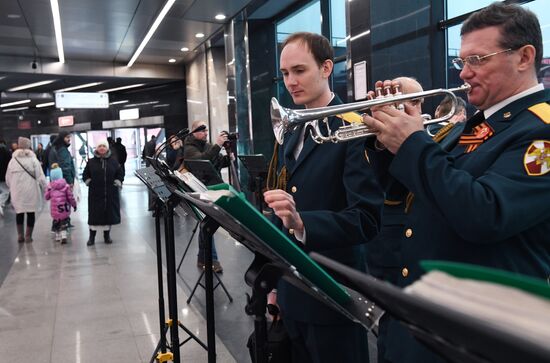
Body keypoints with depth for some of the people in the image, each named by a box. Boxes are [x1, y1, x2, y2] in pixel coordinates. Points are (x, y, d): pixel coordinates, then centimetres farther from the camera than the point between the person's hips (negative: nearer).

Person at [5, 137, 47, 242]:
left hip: (17, 192, 3)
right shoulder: (33, 159, -6)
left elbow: (8, 179, 8)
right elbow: (40, 177, -9)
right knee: (30, 213, 7)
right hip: (31, 191, -3)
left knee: (19, 212, 14)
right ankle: (28, 236, 11)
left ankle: (20, 235, 16)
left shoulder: (13, 160, 3)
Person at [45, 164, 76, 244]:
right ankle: (63, 235, -9)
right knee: (64, 222, 7)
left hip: (54, 209, 1)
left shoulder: (50, 186, -4)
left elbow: (46, 197, 3)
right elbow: (70, 197, -3)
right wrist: (74, 204, 9)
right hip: (64, 209, -1)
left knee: (56, 222, 18)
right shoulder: (66, 185, -7)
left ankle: (58, 236, 24)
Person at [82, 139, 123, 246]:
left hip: (110, 194, 1)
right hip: (95, 193, -1)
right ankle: (92, 236, 11)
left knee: (109, 213, 6)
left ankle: (107, 235, 20)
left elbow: (119, 174, 11)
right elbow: (85, 175, 11)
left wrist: (117, 183, -1)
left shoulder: (113, 162, 4)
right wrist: (89, 183, -1)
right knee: (94, 214, 1)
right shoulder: (91, 162, 2)